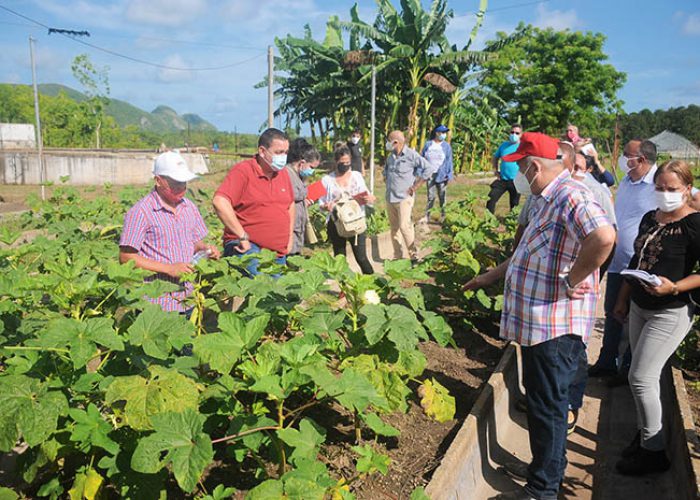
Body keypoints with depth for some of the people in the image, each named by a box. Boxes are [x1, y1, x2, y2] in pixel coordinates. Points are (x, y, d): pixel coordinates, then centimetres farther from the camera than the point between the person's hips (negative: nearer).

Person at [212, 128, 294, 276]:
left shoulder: (283, 172, 13)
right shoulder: (242, 171, -9)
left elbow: (290, 204, 28)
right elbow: (220, 202, -22)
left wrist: (290, 237, 19)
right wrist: (243, 237, -21)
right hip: (248, 247, -7)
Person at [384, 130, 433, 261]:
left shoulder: (411, 155, -13)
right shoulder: (391, 156, 9)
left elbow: (428, 169, -17)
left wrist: (415, 187, -15)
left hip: (404, 198, -7)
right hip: (390, 198, 7)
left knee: (404, 226, -13)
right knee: (394, 228, 10)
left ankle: (414, 255, -1)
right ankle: (397, 256, 20)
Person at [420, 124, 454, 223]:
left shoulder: (446, 146, -1)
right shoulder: (428, 144, 3)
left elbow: (449, 161, -1)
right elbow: (422, 158, 8)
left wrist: (449, 175, -6)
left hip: (441, 175, -1)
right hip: (430, 174, 1)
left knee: (442, 196, 7)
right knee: (430, 196, 5)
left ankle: (443, 215, 18)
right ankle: (427, 216, 9)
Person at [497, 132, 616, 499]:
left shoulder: (570, 196, -19)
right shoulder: (551, 199, 14)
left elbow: (604, 237, -38)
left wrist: (570, 281, -27)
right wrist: (492, 276, 26)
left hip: (554, 326, -10)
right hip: (538, 321, 10)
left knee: (547, 406, 3)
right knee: (540, 401, 22)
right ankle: (548, 467, 40)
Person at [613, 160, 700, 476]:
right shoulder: (650, 218, 9)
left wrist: (674, 287, -28)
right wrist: (623, 299, 19)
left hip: (670, 313, -7)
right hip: (639, 308, 7)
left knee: (641, 378, -6)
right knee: (644, 376, 15)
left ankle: (654, 452, 9)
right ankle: (644, 434, 30)